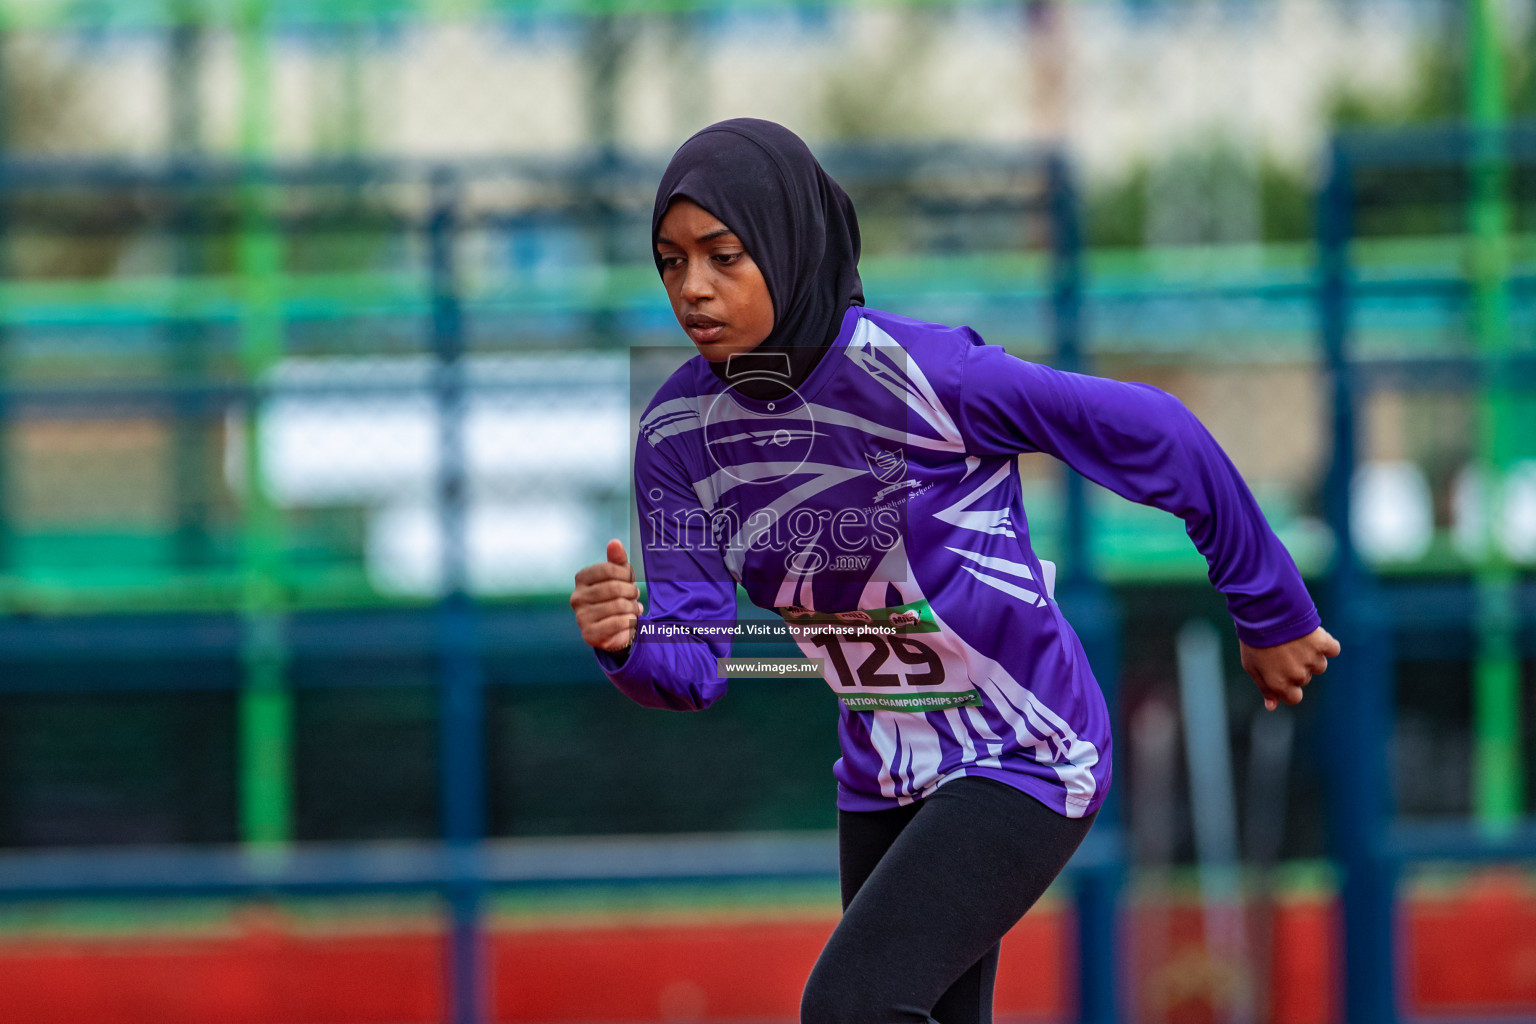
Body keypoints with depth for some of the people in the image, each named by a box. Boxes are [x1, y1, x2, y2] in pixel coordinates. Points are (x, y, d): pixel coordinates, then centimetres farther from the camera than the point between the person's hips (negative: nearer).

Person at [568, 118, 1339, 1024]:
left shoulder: (920, 375, -26)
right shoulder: (679, 435, -7)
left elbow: (1154, 435, -18)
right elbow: (692, 666, -8)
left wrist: (1272, 617, -8)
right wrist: (627, 641, -32)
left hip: (1026, 762, -7)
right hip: (884, 779, 7)